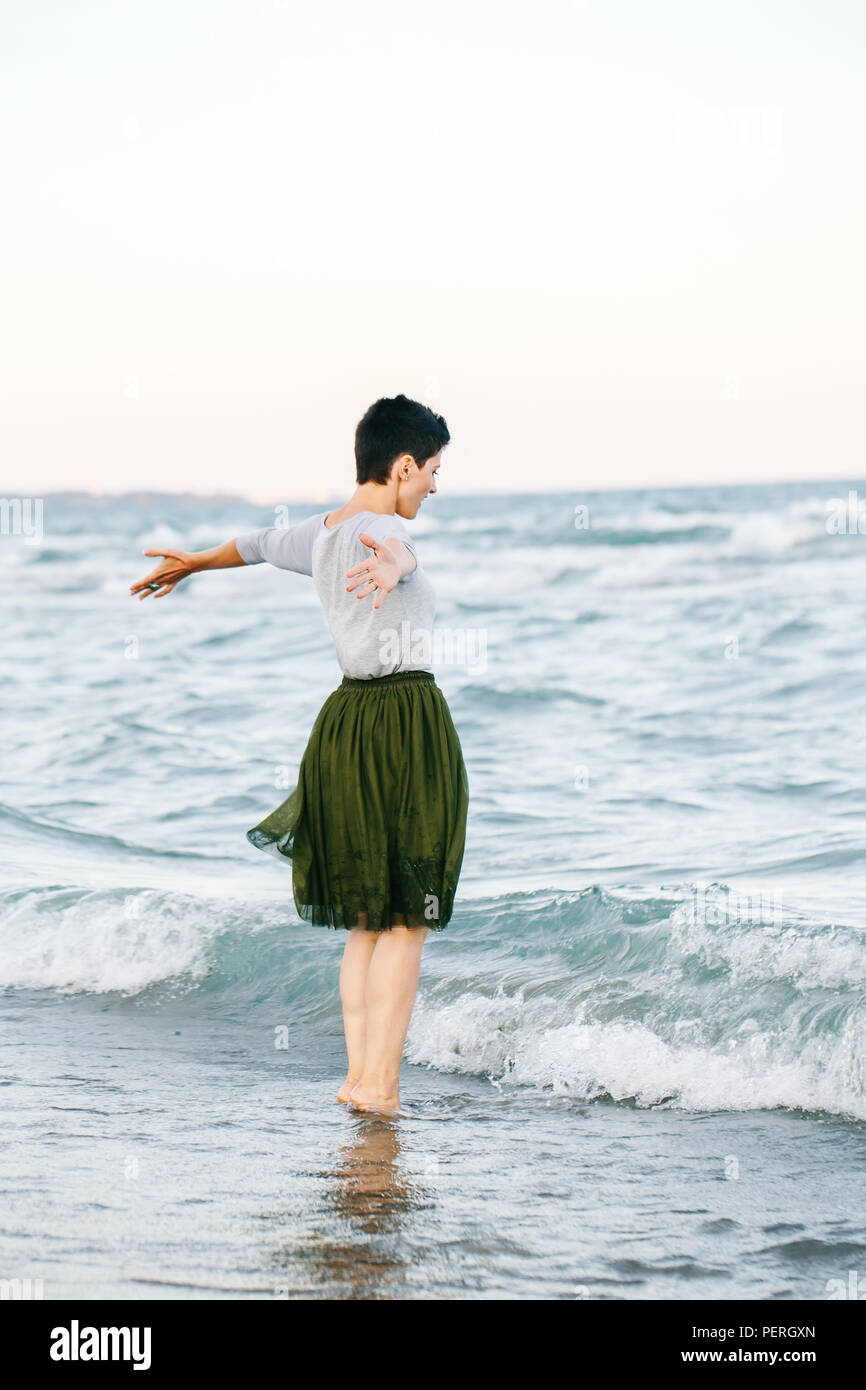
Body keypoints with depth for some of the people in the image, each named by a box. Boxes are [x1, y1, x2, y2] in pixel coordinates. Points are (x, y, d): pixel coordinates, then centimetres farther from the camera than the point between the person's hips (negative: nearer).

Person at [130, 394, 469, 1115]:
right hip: (408, 721, -9)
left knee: (367, 919, 14)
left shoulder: (320, 532, 11)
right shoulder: (381, 529, -14)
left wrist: (191, 564, 51)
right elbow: (397, 546, -40)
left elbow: (257, 543, 32)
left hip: (345, 723, 9)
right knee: (406, 920, -4)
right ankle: (380, 1085, -5)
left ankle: (359, 1074, 15)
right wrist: (392, 564, -65)